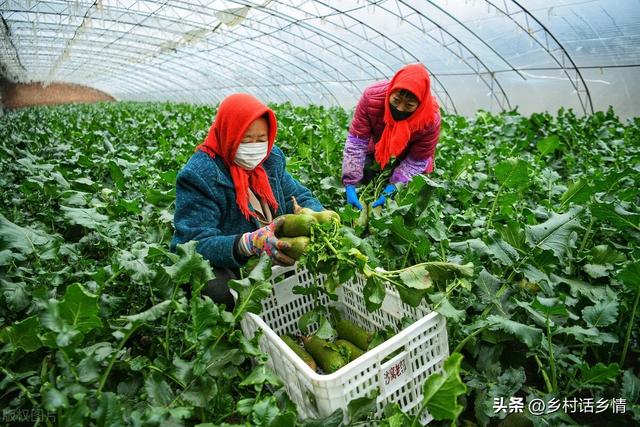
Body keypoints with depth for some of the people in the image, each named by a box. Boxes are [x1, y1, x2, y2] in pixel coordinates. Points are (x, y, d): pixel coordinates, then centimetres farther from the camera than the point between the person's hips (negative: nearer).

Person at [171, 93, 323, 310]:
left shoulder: (271, 159, 2)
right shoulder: (199, 175, -18)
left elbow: (301, 198, 7)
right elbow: (198, 244, -25)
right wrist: (251, 242, -44)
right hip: (218, 268, -5)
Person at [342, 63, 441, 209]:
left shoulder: (431, 118, -35)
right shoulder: (372, 97, -35)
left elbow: (416, 160, -24)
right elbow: (356, 141, -32)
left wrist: (391, 188, -35)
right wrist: (350, 184, -37)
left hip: (407, 157, 0)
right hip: (376, 150, 1)